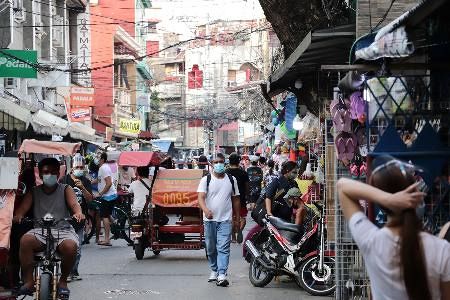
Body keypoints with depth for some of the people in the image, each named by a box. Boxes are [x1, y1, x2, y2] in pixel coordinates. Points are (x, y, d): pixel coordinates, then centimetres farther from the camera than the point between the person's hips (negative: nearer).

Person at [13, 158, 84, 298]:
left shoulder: (65, 189, 10)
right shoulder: (34, 192, 14)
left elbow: (74, 204, -8)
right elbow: (23, 207, 0)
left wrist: (78, 213, -32)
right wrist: (18, 216, -25)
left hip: (63, 230, -1)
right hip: (40, 231, 1)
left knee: (70, 246, -34)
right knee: (25, 240, -31)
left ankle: (63, 281, -8)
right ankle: (28, 281, -23)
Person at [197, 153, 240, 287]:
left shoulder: (231, 180, 9)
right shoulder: (206, 180, 1)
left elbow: (235, 200, 15)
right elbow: (201, 197, -11)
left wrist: (237, 219, 14)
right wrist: (206, 210, -31)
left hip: (225, 220, 0)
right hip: (209, 219, 0)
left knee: (223, 248, -10)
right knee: (211, 248, 10)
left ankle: (222, 274, -16)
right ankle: (214, 270, 26)